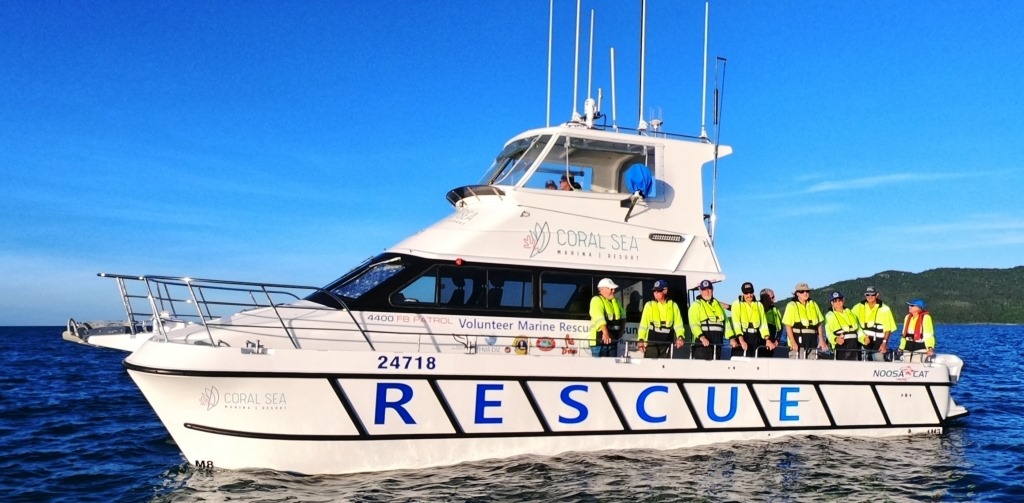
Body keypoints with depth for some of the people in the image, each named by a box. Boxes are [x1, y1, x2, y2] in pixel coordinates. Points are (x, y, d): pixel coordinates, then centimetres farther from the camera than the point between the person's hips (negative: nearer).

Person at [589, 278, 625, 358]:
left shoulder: (615, 301, 17)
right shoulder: (597, 300, -11)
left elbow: (622, 314, 30)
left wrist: (621, 329, 15)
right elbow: (599, 317, -27)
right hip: (600, 339, -8)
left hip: (612, 339, 8)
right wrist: (605, 332, -42)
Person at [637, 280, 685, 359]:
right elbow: (643, 324, -2)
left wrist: (680, 337, -17)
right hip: (651, 343, -1)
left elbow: (678, 323, 1)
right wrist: (641, 339, -14)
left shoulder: (673, 305, 5)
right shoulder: (649, 305, 2)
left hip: (666, 343, 1)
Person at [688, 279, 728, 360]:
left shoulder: (718, 304, 20)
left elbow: (726, 322, 18)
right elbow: (694, 324, -14)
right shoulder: (696, 305, 0)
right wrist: (702, 337, -29)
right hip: (702, 343, -6)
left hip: (717, 344, 6)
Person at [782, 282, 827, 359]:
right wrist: (793, 342, -17)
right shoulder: (792, 306, -2)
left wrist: (821, 340, 8)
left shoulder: (813, 305, 14)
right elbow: (788, 326, -8)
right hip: (797, 342, -5)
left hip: (812, 342, 5)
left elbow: (819, 324, 16)